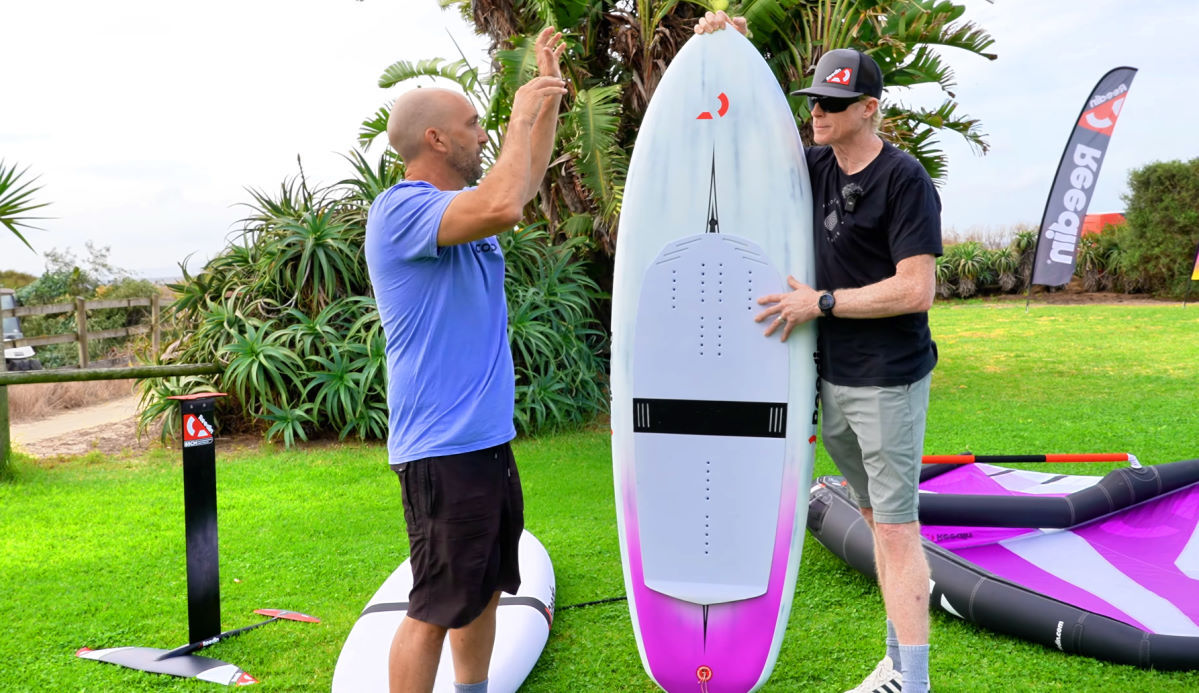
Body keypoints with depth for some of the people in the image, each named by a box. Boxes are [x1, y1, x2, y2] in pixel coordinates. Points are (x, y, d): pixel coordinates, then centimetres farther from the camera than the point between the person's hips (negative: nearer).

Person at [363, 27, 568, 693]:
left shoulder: (459, 209, 12)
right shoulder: (401, 209, -17)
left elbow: (525, 181, 28)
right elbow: (503, 206, -33)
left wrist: (550, 91, 23)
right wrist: (522, 114, -17)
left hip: (487, 437, 10)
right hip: (442, 447, -10)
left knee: (487, 587, 20)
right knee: (438, 607, -2)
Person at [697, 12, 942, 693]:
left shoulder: (906, 181, -14)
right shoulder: (819, 167, 7)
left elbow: (916, 289, -20)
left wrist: (820, 302, -16)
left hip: (888, 382, -7)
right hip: (834, 379, 7)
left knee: (895, 528, -4)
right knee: (878, 519, 15)